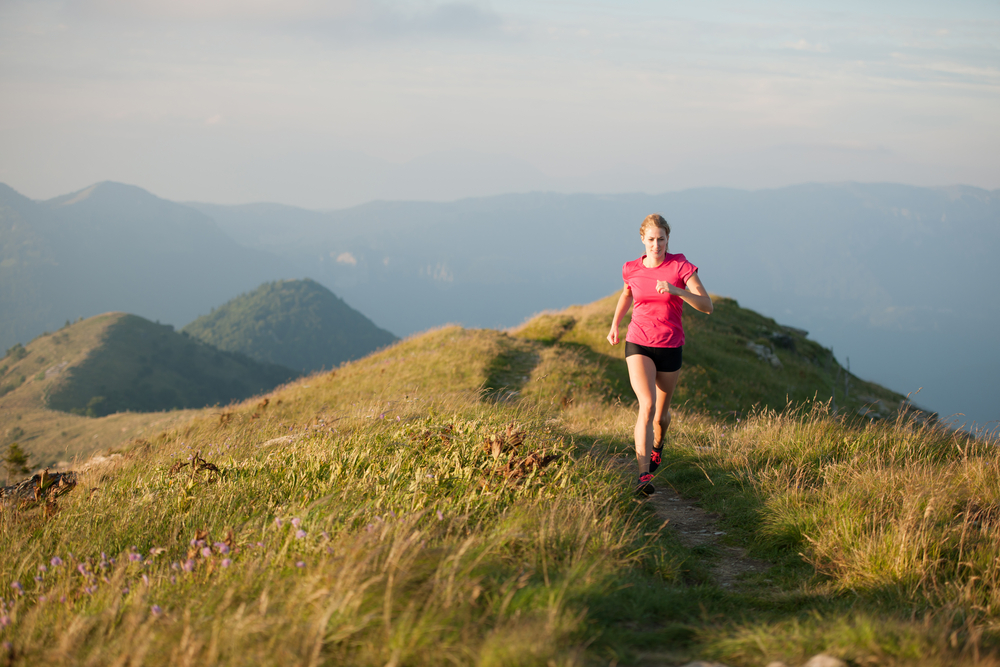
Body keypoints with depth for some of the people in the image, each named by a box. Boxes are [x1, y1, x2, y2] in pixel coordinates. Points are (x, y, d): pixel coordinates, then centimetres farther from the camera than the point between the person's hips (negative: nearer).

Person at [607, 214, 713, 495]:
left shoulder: (681, 266, -9)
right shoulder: (632, 269, -1)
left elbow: (707, 306, -15)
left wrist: (675, 290, -28)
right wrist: (614, 324, 25)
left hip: (670, 348, 0)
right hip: (638, 345, 0)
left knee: (661, 413, 15)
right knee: (647, 404, -21)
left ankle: (657, 444, 52)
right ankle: (644, 475, -28)